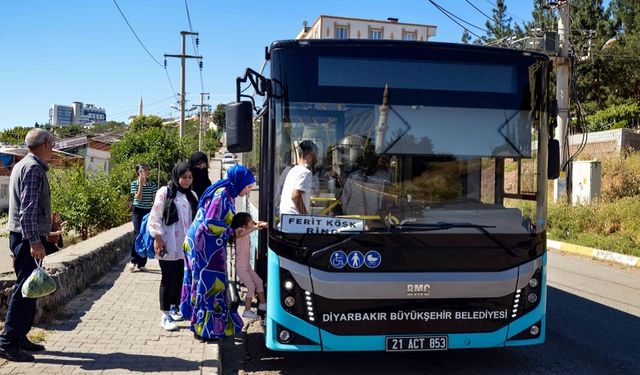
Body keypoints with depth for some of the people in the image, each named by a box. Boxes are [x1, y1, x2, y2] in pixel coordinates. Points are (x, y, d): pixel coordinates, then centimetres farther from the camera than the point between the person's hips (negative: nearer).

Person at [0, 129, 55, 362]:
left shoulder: (25, 165, 18)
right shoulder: (33, 168, -14)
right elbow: (28, 208, -22)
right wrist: (34, 242, -24)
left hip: (24, 237, 10)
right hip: (28, 237, -10)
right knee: (25, 289, -7)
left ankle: (20, 337, 21)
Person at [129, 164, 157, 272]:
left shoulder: (152, 185, 3)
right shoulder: (134, 183, -1)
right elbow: (138, 197, -12)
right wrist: (141, 183, -13)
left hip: (148, 212, 2)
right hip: (138, 211, -2)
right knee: (138, 234, -16)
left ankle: (141, 264, 10)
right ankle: (133, 261, -5)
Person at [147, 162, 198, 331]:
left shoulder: (191, 196, 11)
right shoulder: (165, 192, -5)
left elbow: (196, 219, 14)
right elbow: (154, 218, -7)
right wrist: (157, 238, -12)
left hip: (185, 246, 5)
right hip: (169, 246, -5)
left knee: (181, 278, 11)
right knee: (168, 279, -1)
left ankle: (174, 308, 27)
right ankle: (165, 315, 6)